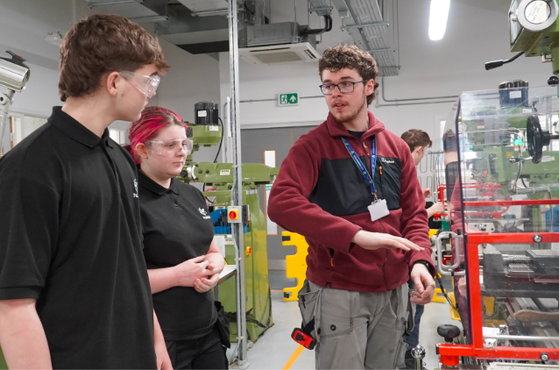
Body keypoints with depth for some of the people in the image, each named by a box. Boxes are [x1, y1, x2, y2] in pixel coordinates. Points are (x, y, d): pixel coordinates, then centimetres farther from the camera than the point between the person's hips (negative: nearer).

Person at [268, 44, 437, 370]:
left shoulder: (396, 147, 6)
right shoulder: (312, 146, -8)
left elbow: (414, 214, 8)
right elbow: (281, 203, -24)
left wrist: (420, 261, -11)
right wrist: (356, 235, -31)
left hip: (393, 291, 5)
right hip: (338, 293, -5)